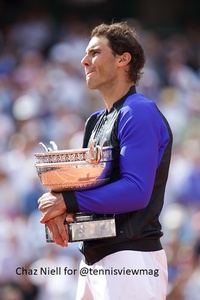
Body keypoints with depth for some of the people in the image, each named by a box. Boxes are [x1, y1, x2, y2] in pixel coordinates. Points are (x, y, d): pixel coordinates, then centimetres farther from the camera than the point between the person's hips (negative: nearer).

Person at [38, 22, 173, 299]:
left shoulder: (139, 113, -11)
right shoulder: (96, 121, 18)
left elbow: (136, 191, -21)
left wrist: (67, 201, -15)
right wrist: (57, 208, -6)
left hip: (131, 258, -9)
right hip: (94, 258, 9)